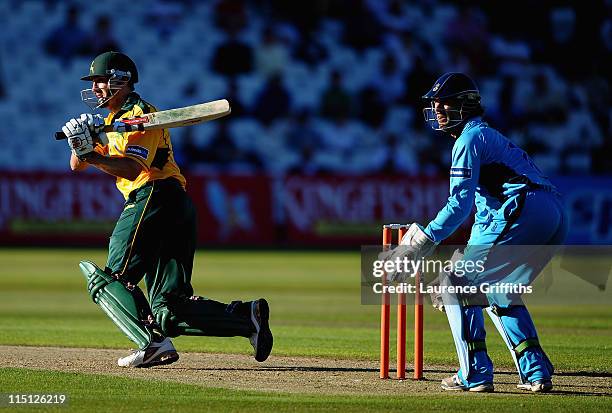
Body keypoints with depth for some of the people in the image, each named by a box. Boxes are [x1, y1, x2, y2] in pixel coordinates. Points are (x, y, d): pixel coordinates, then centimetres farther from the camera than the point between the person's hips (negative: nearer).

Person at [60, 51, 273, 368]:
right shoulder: (110, 121, 27)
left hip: (155, 197, -9)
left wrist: (93, 156, -25)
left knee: (109, 279, -11)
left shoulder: (139, 114, -2)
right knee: (169, 309, 0)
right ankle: (247, 316, -11)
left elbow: (132, 168, -17)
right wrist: (83, 141, -2)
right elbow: (76, 165, 19)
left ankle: (153, 342, -27)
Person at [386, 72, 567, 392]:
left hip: (523, 213, -10)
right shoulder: (488, 136, 31)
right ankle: (536, 372, 17)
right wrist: (474, 250, 28)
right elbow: (483, 204, 33)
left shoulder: (470, 138, 0)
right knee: (497, 289, 26)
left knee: (458, 282, -2)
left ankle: (475, 375, -9)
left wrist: (424, 240, -7)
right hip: (556, 220, 10)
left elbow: (460, 203, -10)